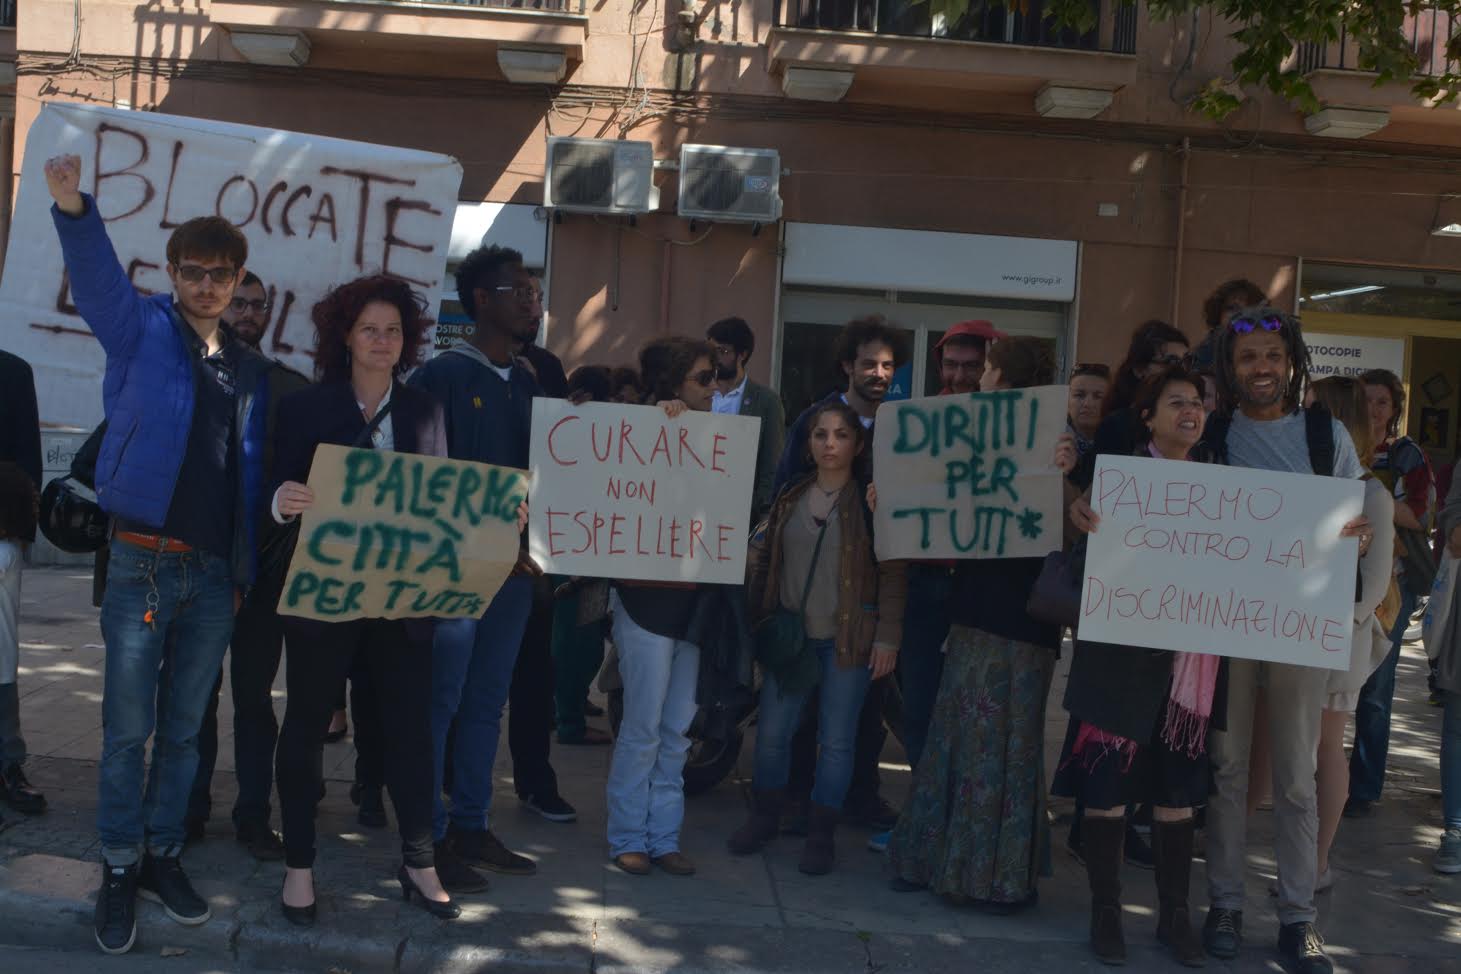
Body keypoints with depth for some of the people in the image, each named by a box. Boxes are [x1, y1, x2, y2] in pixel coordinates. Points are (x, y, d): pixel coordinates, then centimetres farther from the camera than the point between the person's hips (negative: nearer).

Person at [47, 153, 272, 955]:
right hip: (142, 563, -4)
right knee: (127, 728, 3)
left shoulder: (252, 370, 12)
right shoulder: (140, 329, 1)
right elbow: (98, 278, -20)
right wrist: (73, 208, -40)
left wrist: (247, 570, 10)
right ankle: (118, 870, 16)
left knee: (183, 729, 13)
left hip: (216, 572, 4)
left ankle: (162, 855, 26)